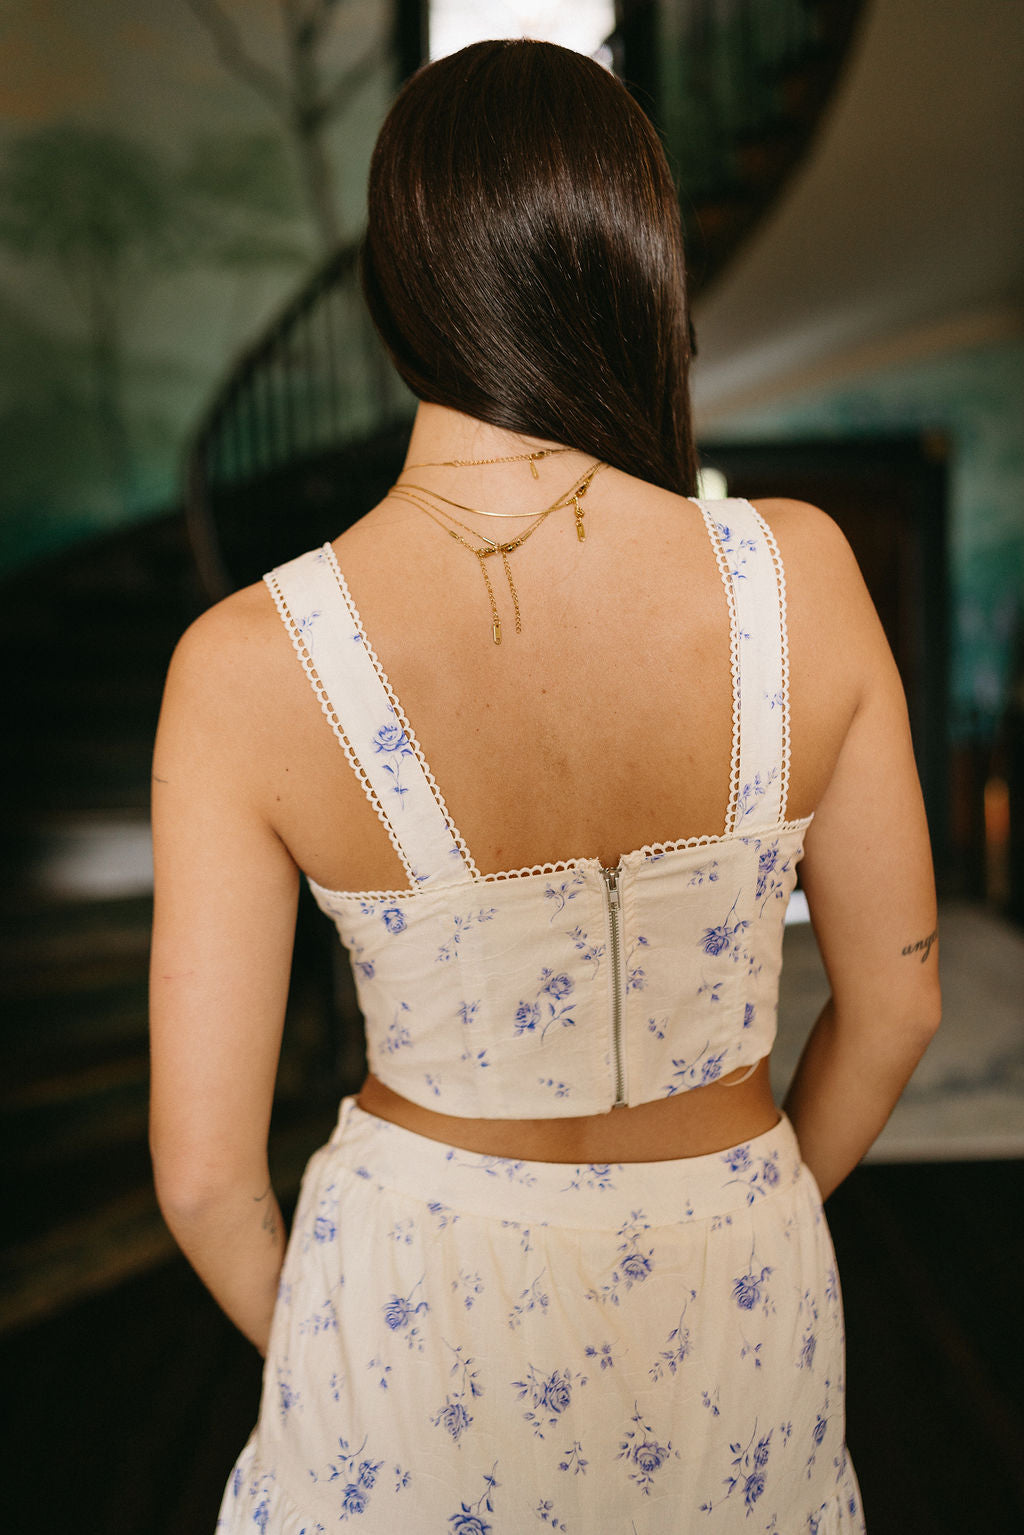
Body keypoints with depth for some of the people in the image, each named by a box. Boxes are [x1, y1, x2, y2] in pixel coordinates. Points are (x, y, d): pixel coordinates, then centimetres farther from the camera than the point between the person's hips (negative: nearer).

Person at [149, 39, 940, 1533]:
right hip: (736, 1293, 2)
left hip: (424, 1297, -1)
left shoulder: (249, 664, -23)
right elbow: (896, 997, -7)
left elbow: (205, 1168, -15)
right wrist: (756, 1222, 12)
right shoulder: (800, 575, -19)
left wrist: (301, 1349, 7)